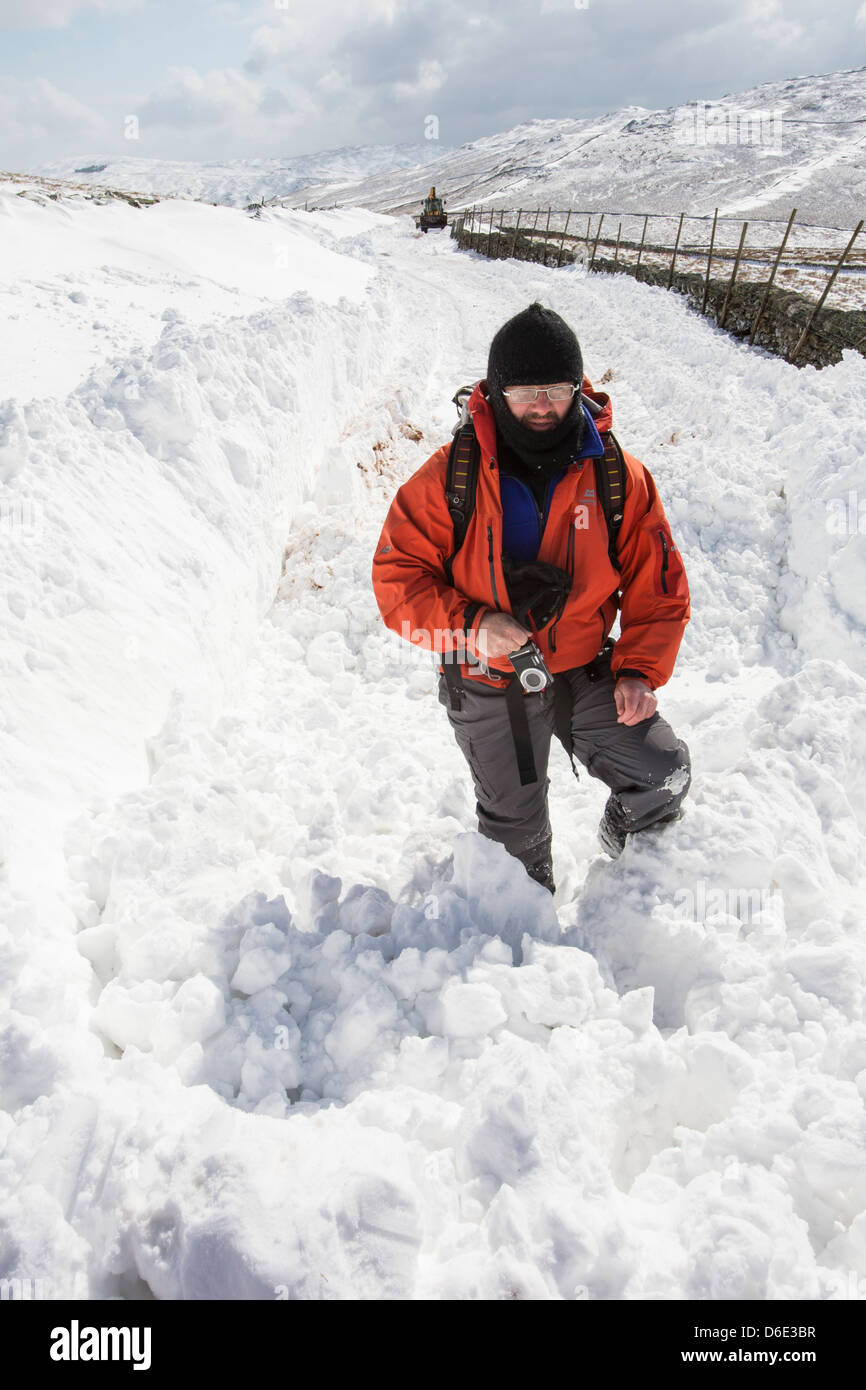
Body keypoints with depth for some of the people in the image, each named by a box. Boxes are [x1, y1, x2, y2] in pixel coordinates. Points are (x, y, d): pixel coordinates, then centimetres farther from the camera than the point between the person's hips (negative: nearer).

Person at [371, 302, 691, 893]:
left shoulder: (620, 478, -10)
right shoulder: (450, 478, -15)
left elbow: (659, 584, -2)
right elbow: (397, 575, -11)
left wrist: (639, 671, -12)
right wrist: (469, 624, -26)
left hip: (587, 675, 1)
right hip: (489, 691, 0)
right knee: (513, 826, 17)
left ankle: (626, 839, 33)